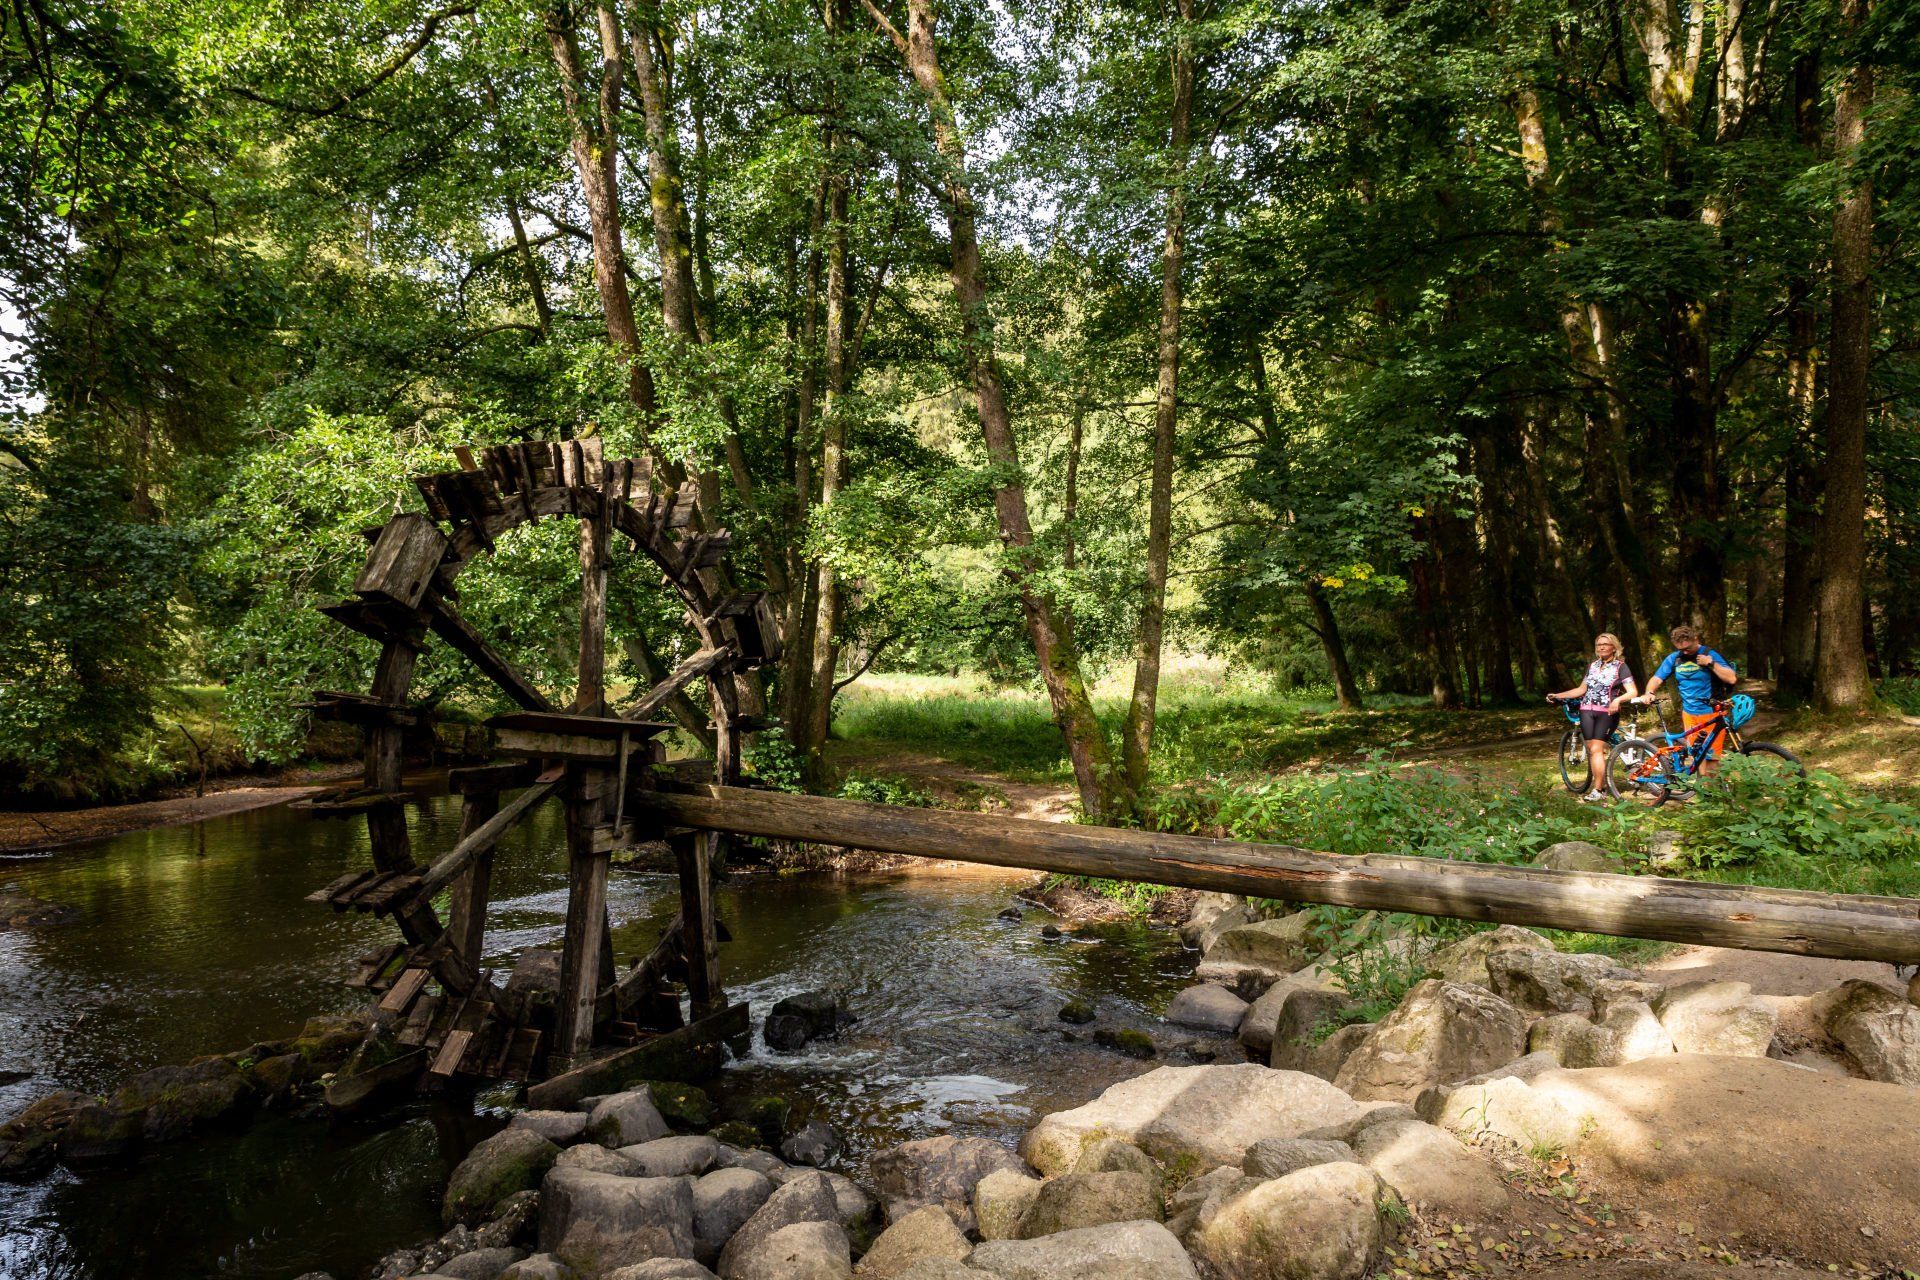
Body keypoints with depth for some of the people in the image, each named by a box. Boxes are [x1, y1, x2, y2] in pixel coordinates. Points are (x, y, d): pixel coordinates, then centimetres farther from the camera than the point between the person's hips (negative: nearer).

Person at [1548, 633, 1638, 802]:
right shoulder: (1592, 665, 16)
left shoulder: (1620, 666, 1)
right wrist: (1557, 696, 13)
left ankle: (1597, 791, -13)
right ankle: (1601, 786, 6)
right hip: (1587, 711, 5)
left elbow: (1633, 691, -7)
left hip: (1607, 712, -5)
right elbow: (1582, 689, 20)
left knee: (1596, 749, -14)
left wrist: (1617, 700, -26)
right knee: (1592, 749, -1)